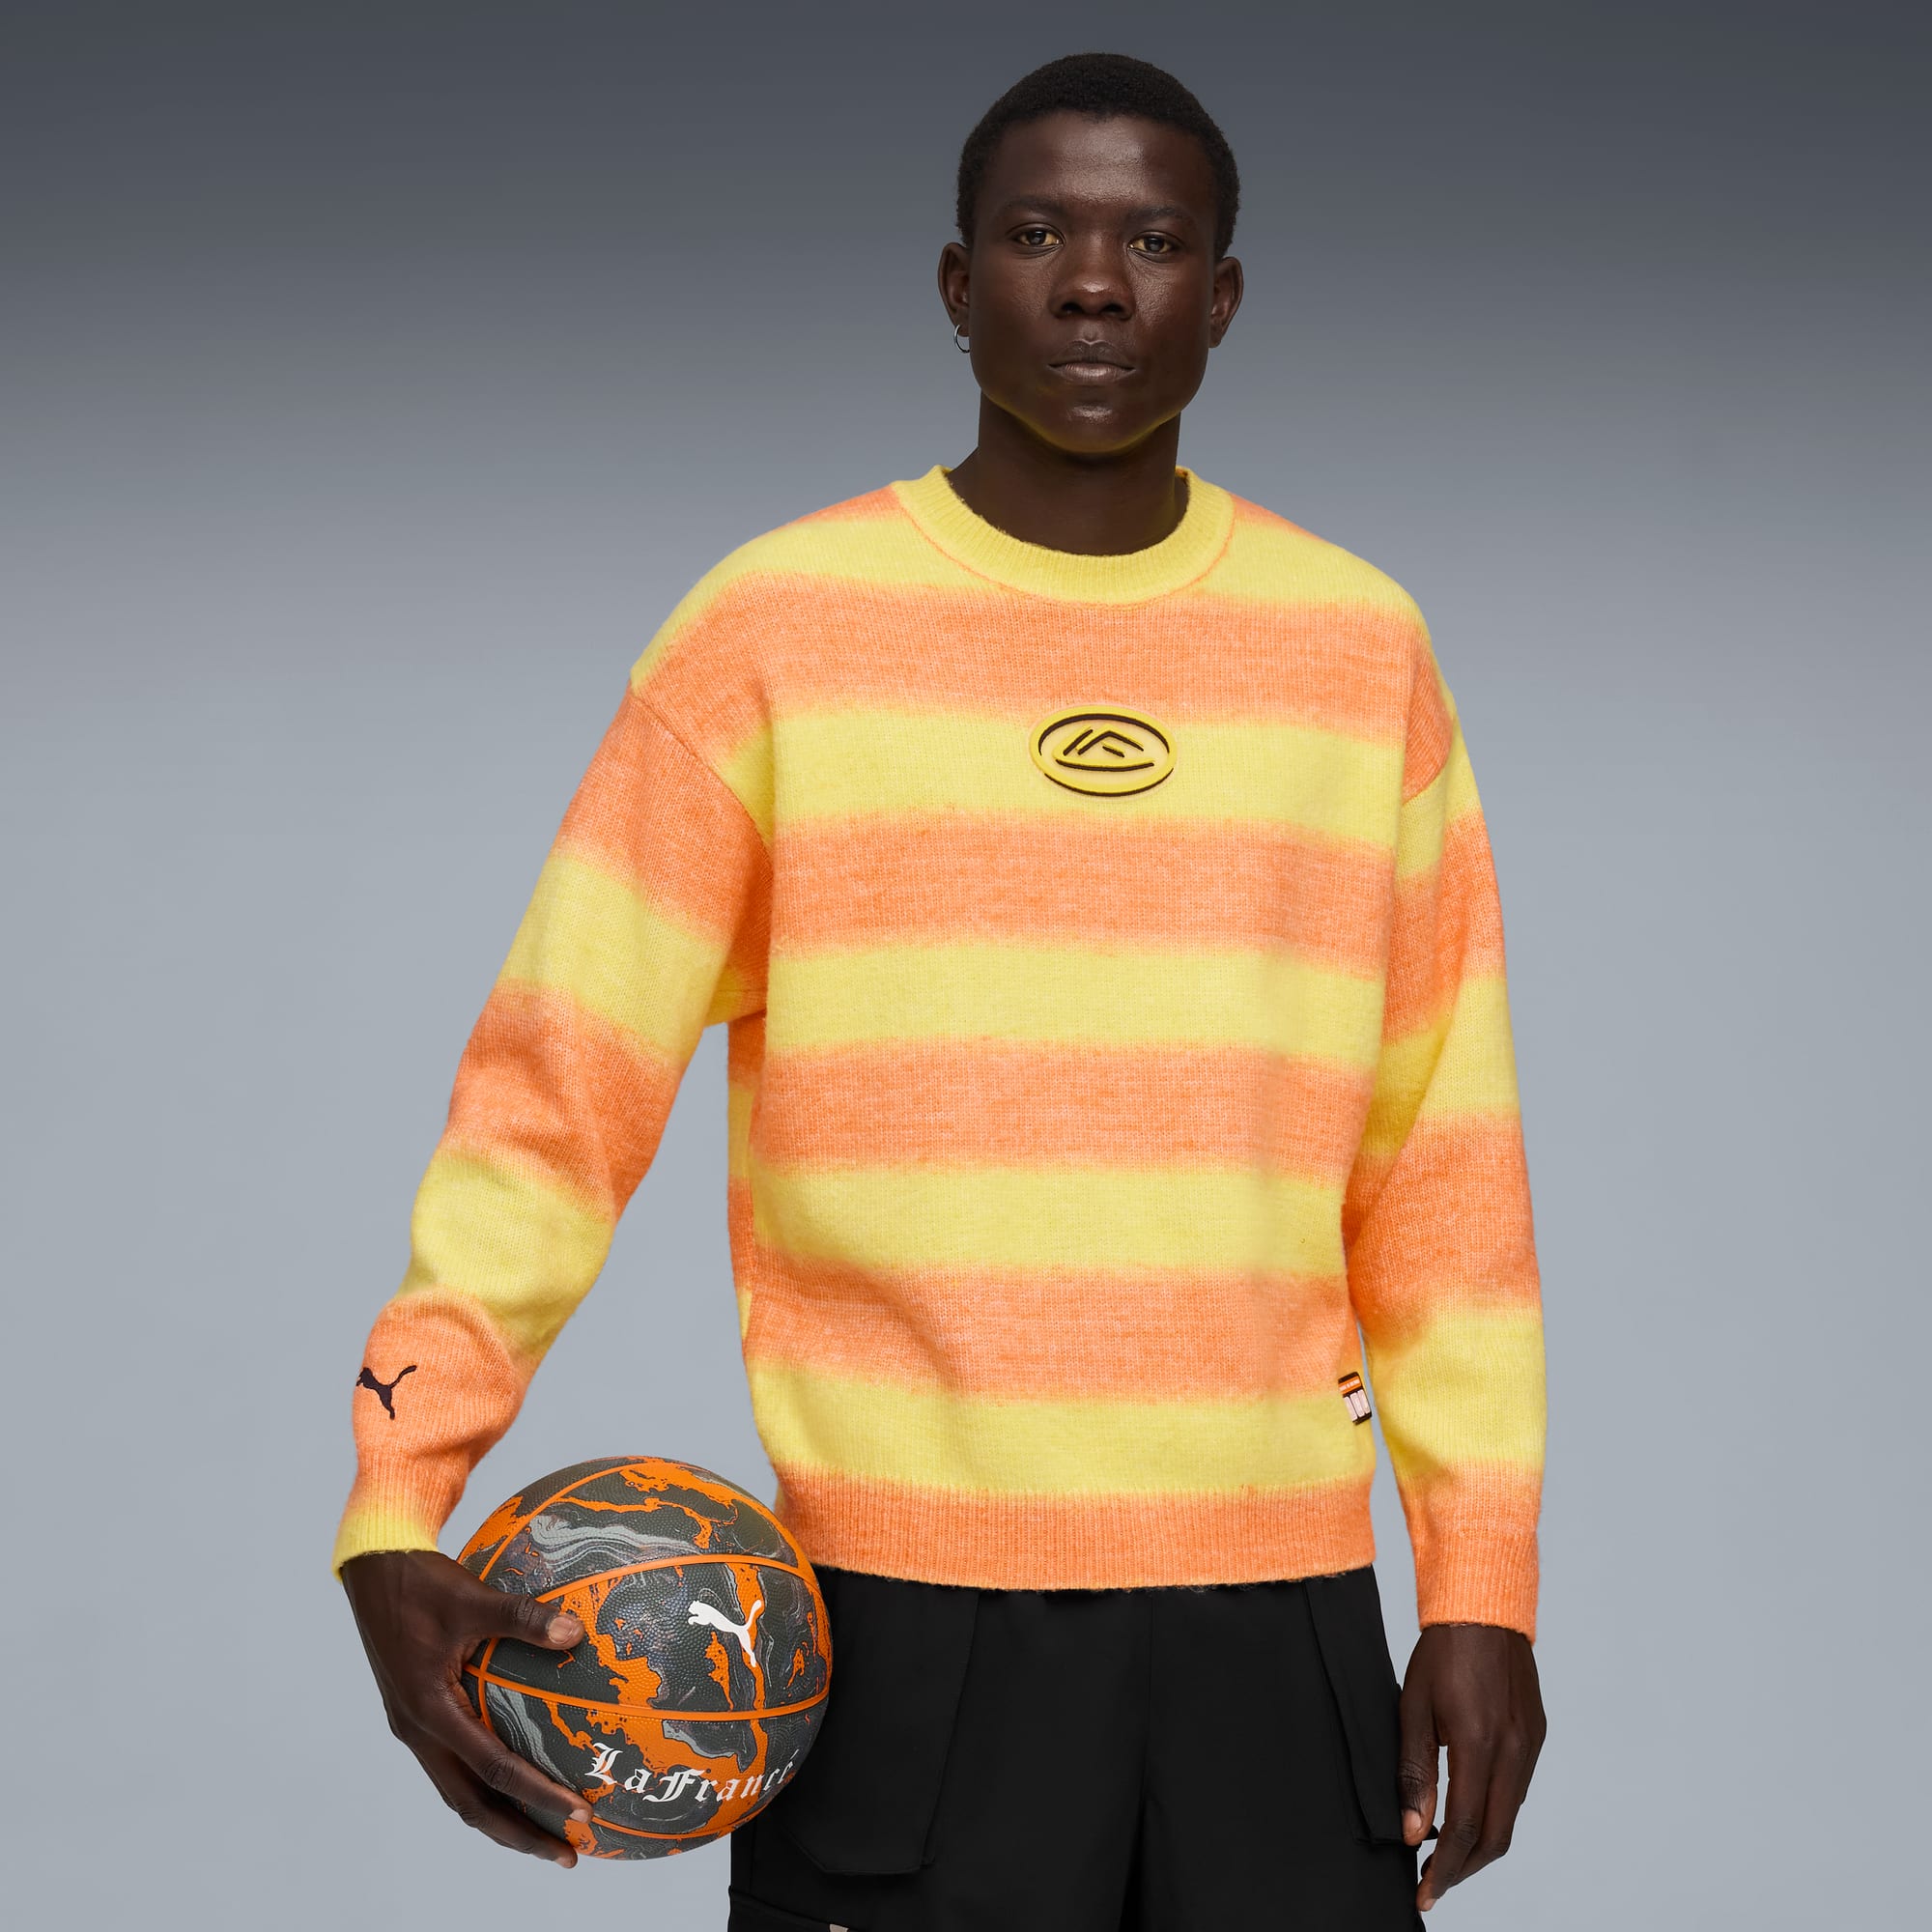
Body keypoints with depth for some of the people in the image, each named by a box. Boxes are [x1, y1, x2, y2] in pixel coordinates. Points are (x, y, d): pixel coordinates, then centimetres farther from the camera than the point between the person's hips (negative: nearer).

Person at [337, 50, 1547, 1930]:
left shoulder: (1362, 647, 8)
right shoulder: (772, 629, 1)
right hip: (898, 1624, -2)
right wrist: (392, 1522, -13)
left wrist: (1482, 1589, 5)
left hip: (1273, 1614, 2)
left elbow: (1442, 1154, 10)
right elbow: (558, 1086, -3)